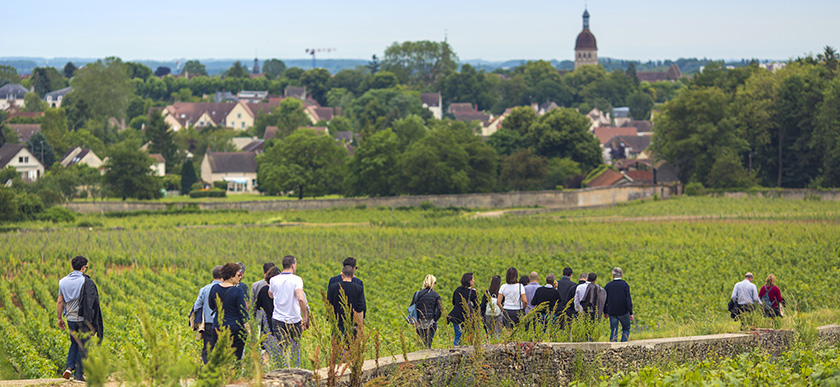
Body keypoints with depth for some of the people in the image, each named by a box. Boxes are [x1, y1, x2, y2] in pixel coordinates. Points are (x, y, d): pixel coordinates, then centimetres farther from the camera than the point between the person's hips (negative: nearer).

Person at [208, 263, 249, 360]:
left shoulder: (214, 288, 2)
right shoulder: (238, 291, -14)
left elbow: (212, 307, 16)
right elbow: (243, 312, -13)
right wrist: (248, 330, -9)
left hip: (219, 326, 5)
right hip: (236, 328, -5)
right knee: (236, 357, 1)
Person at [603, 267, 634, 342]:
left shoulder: (608, 286, 3)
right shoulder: (624, 284, -5)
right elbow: (628, 299, -10)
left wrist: (605, 312, 20)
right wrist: (631, 313, -9)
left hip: (612, 313, 2)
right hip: (623, 312, -2)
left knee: (613, 331, 7)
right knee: (626, 329, 12)